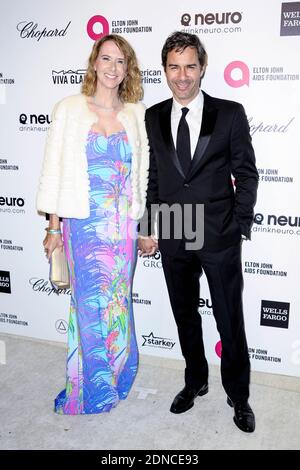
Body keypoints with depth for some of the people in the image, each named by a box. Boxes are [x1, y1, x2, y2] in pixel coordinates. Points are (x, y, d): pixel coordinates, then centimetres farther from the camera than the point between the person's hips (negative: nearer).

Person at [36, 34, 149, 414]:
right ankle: (94, 389, 23)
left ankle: (117, 379, 31)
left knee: (119, 302, 11)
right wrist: (54, 226, -2)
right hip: (84, 223, -2)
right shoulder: (70, 109, 0)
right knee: (92, 302, 4)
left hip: (124, 224, 3)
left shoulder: (136, 114, 7)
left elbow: (142, 171, 9)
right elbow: (54, 169, 0)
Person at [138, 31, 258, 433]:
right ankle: (195, 382, 39)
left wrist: (241, 227, -5)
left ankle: (238, 396, 30)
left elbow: (247, 174, -1)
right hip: (172, 237, 3)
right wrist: (147, 227, 5)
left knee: (231, 322, 8)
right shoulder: (152, 118, 5)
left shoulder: (230, 114, -4)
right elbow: (152, 176, 8)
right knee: (185, 317, 17)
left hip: (219, 238, -2)